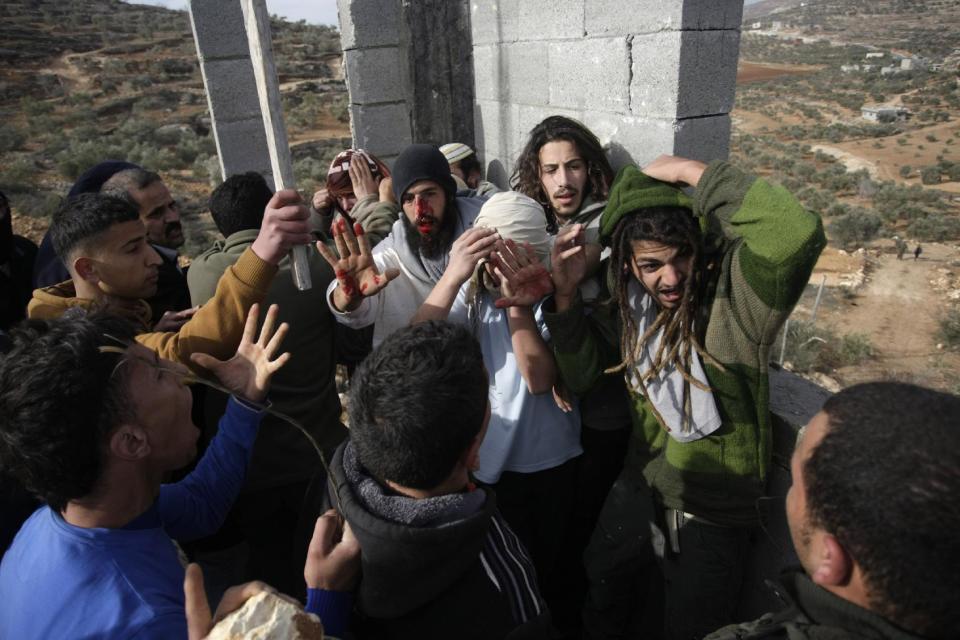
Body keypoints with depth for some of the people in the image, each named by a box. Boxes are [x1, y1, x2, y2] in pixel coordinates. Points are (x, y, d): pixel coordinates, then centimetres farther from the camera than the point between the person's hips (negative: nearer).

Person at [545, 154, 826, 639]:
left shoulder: (734, 289, -25)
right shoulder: (628, 301, -8)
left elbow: (798, 233, -45)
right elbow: (581, 376, -2)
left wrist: (691, 171, -35)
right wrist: (566, 295, -16)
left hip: (712, 516, -5)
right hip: (638, 492, 6)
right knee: (601, 600, 31)